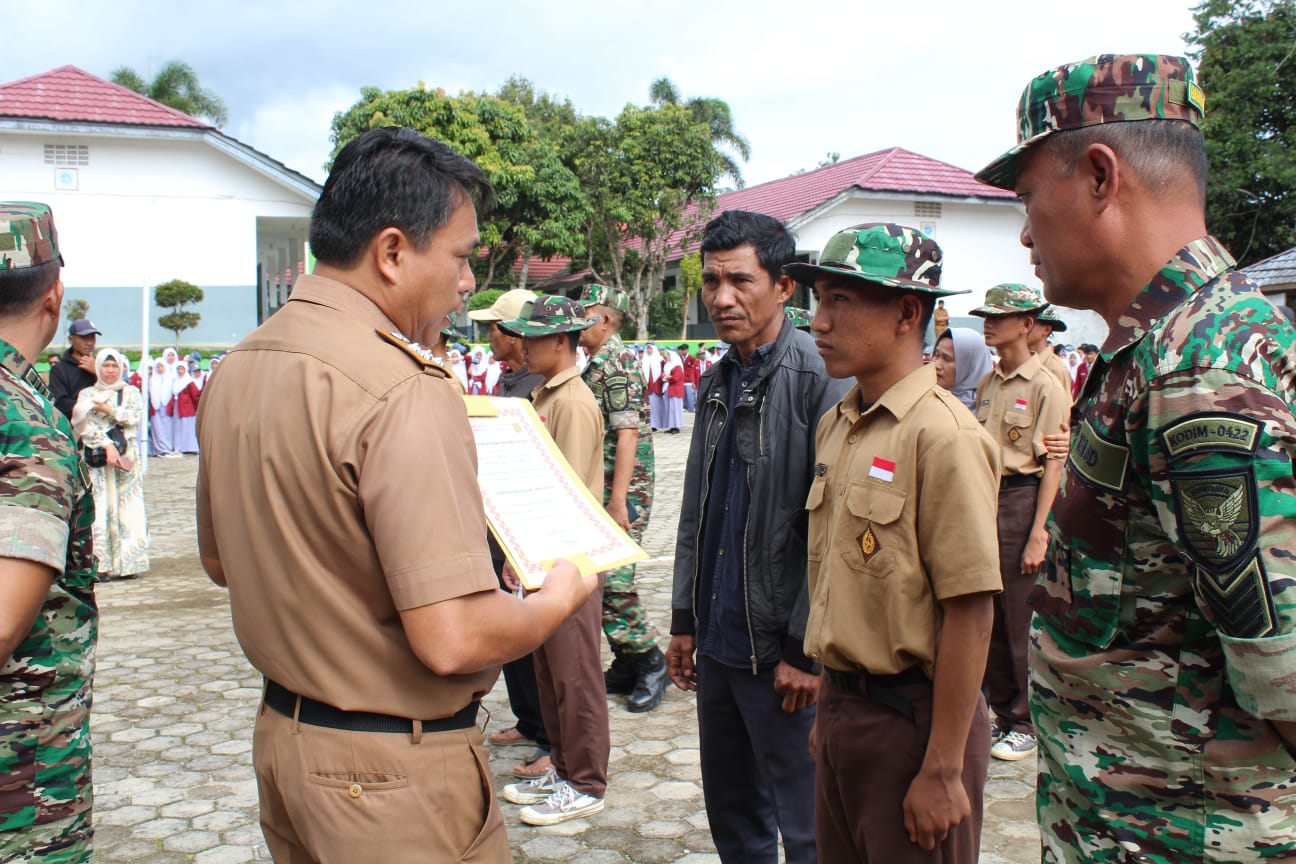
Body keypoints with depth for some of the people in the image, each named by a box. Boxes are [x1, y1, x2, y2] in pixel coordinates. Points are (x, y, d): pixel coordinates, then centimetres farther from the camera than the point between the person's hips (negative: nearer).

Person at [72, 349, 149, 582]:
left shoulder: (131, 393, 13)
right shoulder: (87, 394, 10)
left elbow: (135, 416, -4)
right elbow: (85, 424, -4)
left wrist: (108, 409, -11)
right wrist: (107, 445, -16)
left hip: (127, 456, 1)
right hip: (97, 458, -1)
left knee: (127, 507, -3)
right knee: (100, 508, -6)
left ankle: (128, 562, -1)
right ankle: (103, 565, -6)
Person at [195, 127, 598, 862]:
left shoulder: (236, 368, 2)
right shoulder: (403, 389, -26)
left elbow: (220, 560, 15)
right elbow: (454, 640, -28)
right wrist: (558, 599, -10)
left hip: (283, 736, 8)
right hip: (394, 772, -8)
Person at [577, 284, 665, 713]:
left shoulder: (618, 363, -12)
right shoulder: (595, 365, 16)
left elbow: (628, 434, -19)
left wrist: (618, 499, -23)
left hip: (623, 489, -10)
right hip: (597, 488, 10)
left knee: (613, 581, -9)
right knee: (599, 580, 11)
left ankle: (651, 662, 5)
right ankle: (626, 665, 21)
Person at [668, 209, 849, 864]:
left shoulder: (819, 378, -14)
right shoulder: (717, 381, 10)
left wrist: (807, 650, -16)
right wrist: (685, 618, 14)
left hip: (781, 653, -7)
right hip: (717, 641, 7)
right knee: (730, 811, 20)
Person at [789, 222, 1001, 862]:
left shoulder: (941, 433, -18)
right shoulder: (835, 426, 6)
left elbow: (970, 612, -19)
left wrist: (943, 771, -16)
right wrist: (830, 705, 16)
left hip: (910, 717, -7)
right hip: (844, 707, 7)